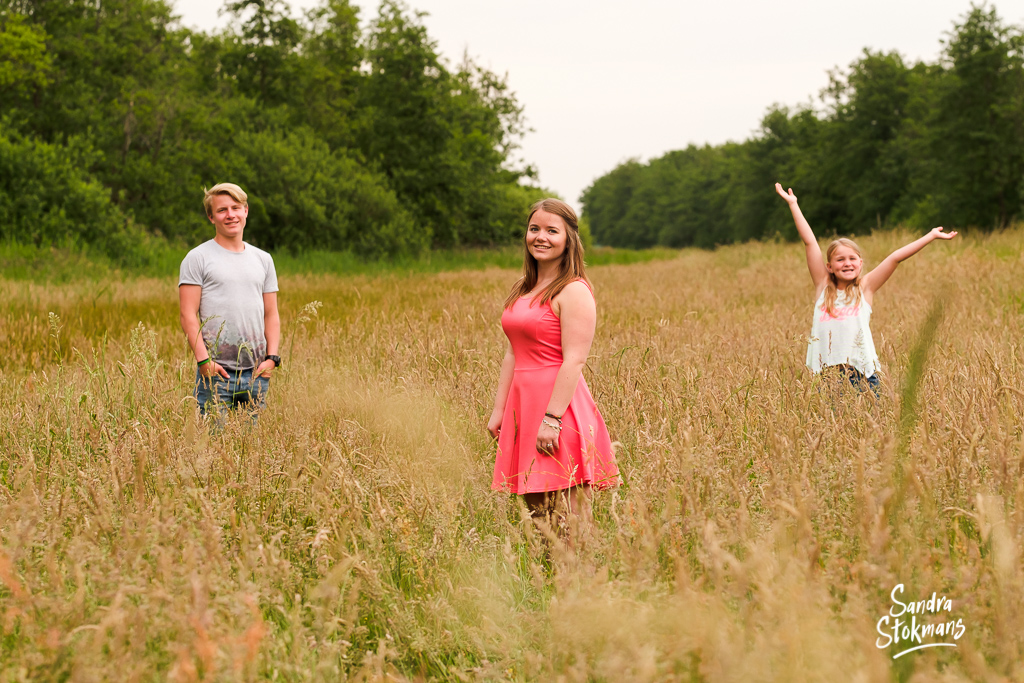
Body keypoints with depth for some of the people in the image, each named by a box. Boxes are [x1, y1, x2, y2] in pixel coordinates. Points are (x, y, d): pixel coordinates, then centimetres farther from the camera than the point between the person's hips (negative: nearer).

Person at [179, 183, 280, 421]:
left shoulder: (263, 259, 16)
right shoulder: (198, 258, 1)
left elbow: (271, 314, 16)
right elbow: (188, 316, -4)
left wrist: (272, 357, 1)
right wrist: (203, 360, -14)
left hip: (257, 372, 4)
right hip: (216, 372, -4)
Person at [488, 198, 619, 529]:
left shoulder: (574, 291, -9)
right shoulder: (522, 289, 16)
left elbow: (574, 360, -16)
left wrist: (552, 418, -21)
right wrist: (499, 410, 14)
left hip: (559, 401, -8)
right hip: (523, 402, 8)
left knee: (566, 524, -7)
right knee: (536, 512, 10)